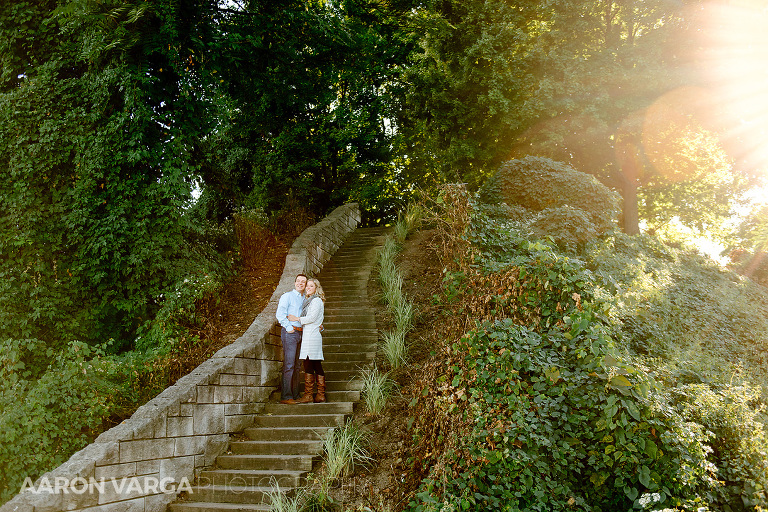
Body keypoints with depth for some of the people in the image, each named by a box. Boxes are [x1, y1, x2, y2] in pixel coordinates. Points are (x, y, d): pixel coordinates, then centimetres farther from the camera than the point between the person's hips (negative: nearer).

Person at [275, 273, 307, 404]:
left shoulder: (305, 299, 20)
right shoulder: (287, 296, -1)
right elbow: (280, 314, -10)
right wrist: (288, 327, -14)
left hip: (300, 333, 7)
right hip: (289, 332, -7)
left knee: (296, 365, 9)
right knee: (289, 364, -11)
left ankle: (295, 395, 15)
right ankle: (286, 396, -11)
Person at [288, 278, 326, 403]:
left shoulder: (317, 301, -6)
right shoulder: (308, 301, 22)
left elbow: (312, 318, -13)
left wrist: (297, 319, -8)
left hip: (312, 335, -9)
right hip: (307, 335, 9)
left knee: (308, 366, -10)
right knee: (317, 366, 7)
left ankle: (308, 395, -8)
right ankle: (321, 394, 9)